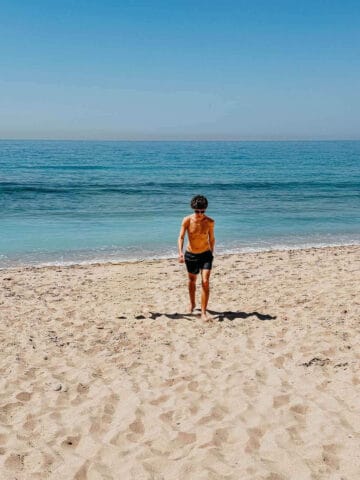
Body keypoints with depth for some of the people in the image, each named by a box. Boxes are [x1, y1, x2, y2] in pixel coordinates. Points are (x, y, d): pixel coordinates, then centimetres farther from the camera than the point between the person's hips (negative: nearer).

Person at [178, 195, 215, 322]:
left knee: (205, 282, -15)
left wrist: (211, 253, 13)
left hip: (205, 255, -1)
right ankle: (192, 304, 45)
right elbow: (181, 237, -14)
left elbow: (211, 239, 3)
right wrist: (180, 253, -28)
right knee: (192, 281, 19)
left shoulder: (210, 222, -11)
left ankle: (203, 312, -9)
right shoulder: (187, 220, -14)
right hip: (190, 255, 1)